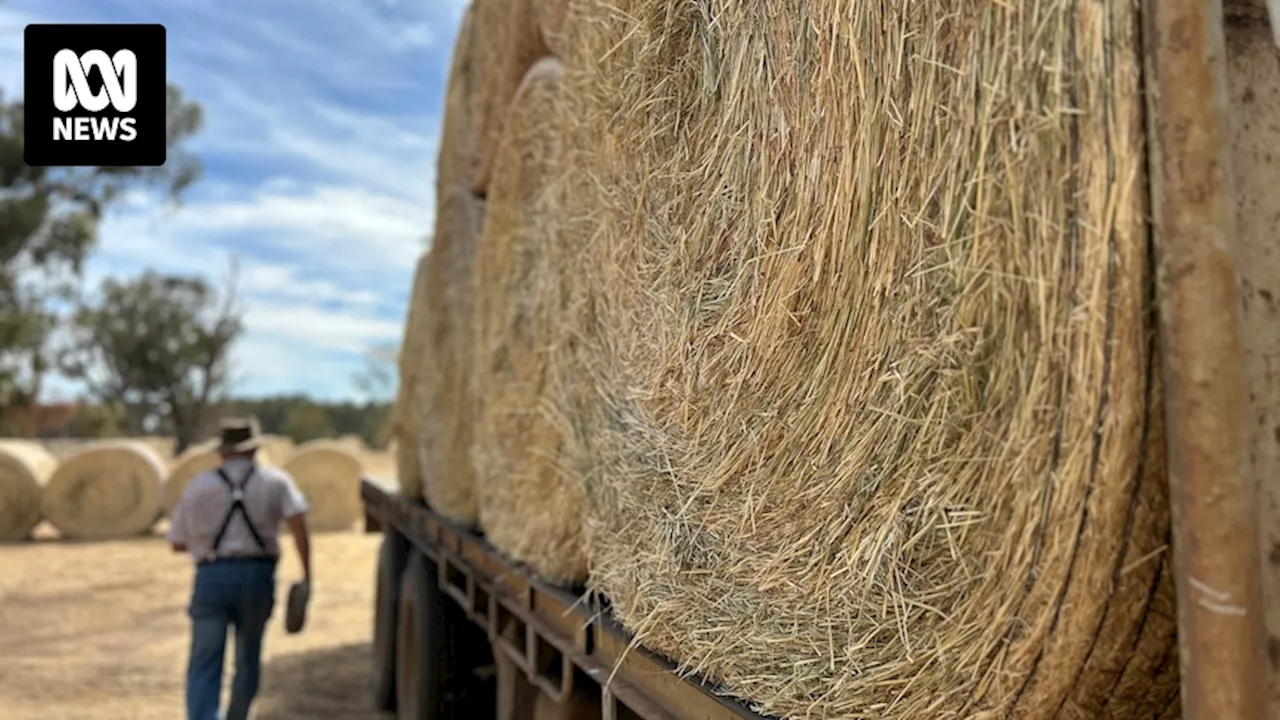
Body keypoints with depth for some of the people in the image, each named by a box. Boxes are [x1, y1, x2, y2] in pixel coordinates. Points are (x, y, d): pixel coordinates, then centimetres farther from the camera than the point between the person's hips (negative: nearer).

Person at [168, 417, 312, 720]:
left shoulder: (198, 485, 11)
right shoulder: (275, 480, 7)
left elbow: (178, 544, 14)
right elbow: (297, 521, -10)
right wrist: (307, 573, -9)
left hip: (212, 576, 0)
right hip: (257, 575, 0)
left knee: (205, 666, -2)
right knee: (248, 659, 18)